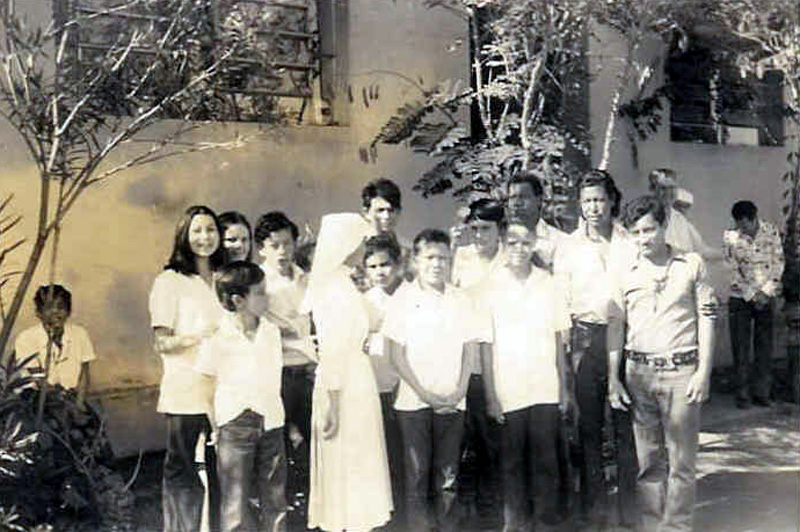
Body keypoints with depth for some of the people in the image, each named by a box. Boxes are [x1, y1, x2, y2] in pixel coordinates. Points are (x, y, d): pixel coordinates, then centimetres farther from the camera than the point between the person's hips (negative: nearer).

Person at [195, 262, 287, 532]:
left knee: (274, 498, 8)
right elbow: (209, 385, 0)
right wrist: (215, 425, -2)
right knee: (236, 501, -1)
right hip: (235, 423, -4)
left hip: (270, 422, 4)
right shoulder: (217, 338, -7)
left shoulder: (272, 332, 6)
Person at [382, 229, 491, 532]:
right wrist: (425, 394, -8)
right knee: (417, 475, 2)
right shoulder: (404, 298, 0)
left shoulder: (460, 299, 7)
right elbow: (396, 355, -2)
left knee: (448, 476, 6)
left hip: (452, 402, 2)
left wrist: (459, 392, -4)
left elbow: (468, 351, 9)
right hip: (414, 402, -2)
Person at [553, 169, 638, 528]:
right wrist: (562, 356, 2)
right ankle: (594, 504, 17)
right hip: (585, 337, 1)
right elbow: (561, 304, 7)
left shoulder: (629, 243, 5)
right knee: (589, 424, 6)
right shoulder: (568, 247, 7)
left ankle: (629, 504, 13)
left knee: (626, 423, 1)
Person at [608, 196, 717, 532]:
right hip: (639, 372, 2)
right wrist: (612, 379, 4)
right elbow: (615, 327, 10)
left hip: (681, 371, -2)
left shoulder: (692, 265, 3)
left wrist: (704, 373, -4)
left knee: (681, 460, 1)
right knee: (648, 459, 7)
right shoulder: (626, 274, 9)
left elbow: (706, 320, 3)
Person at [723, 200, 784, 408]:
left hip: (766, 297, 1)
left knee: (764, 346, 3)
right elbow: (733, 271, -6)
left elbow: (778, 264, -1)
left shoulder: (771, 232, -2)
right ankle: (742, 393, 7)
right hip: (740, 297, -1)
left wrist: (765, 293, -9)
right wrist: (752, 295, -11)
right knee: (741, 347, -1)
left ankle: (761, 391, 11)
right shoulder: (730, 237, -6)